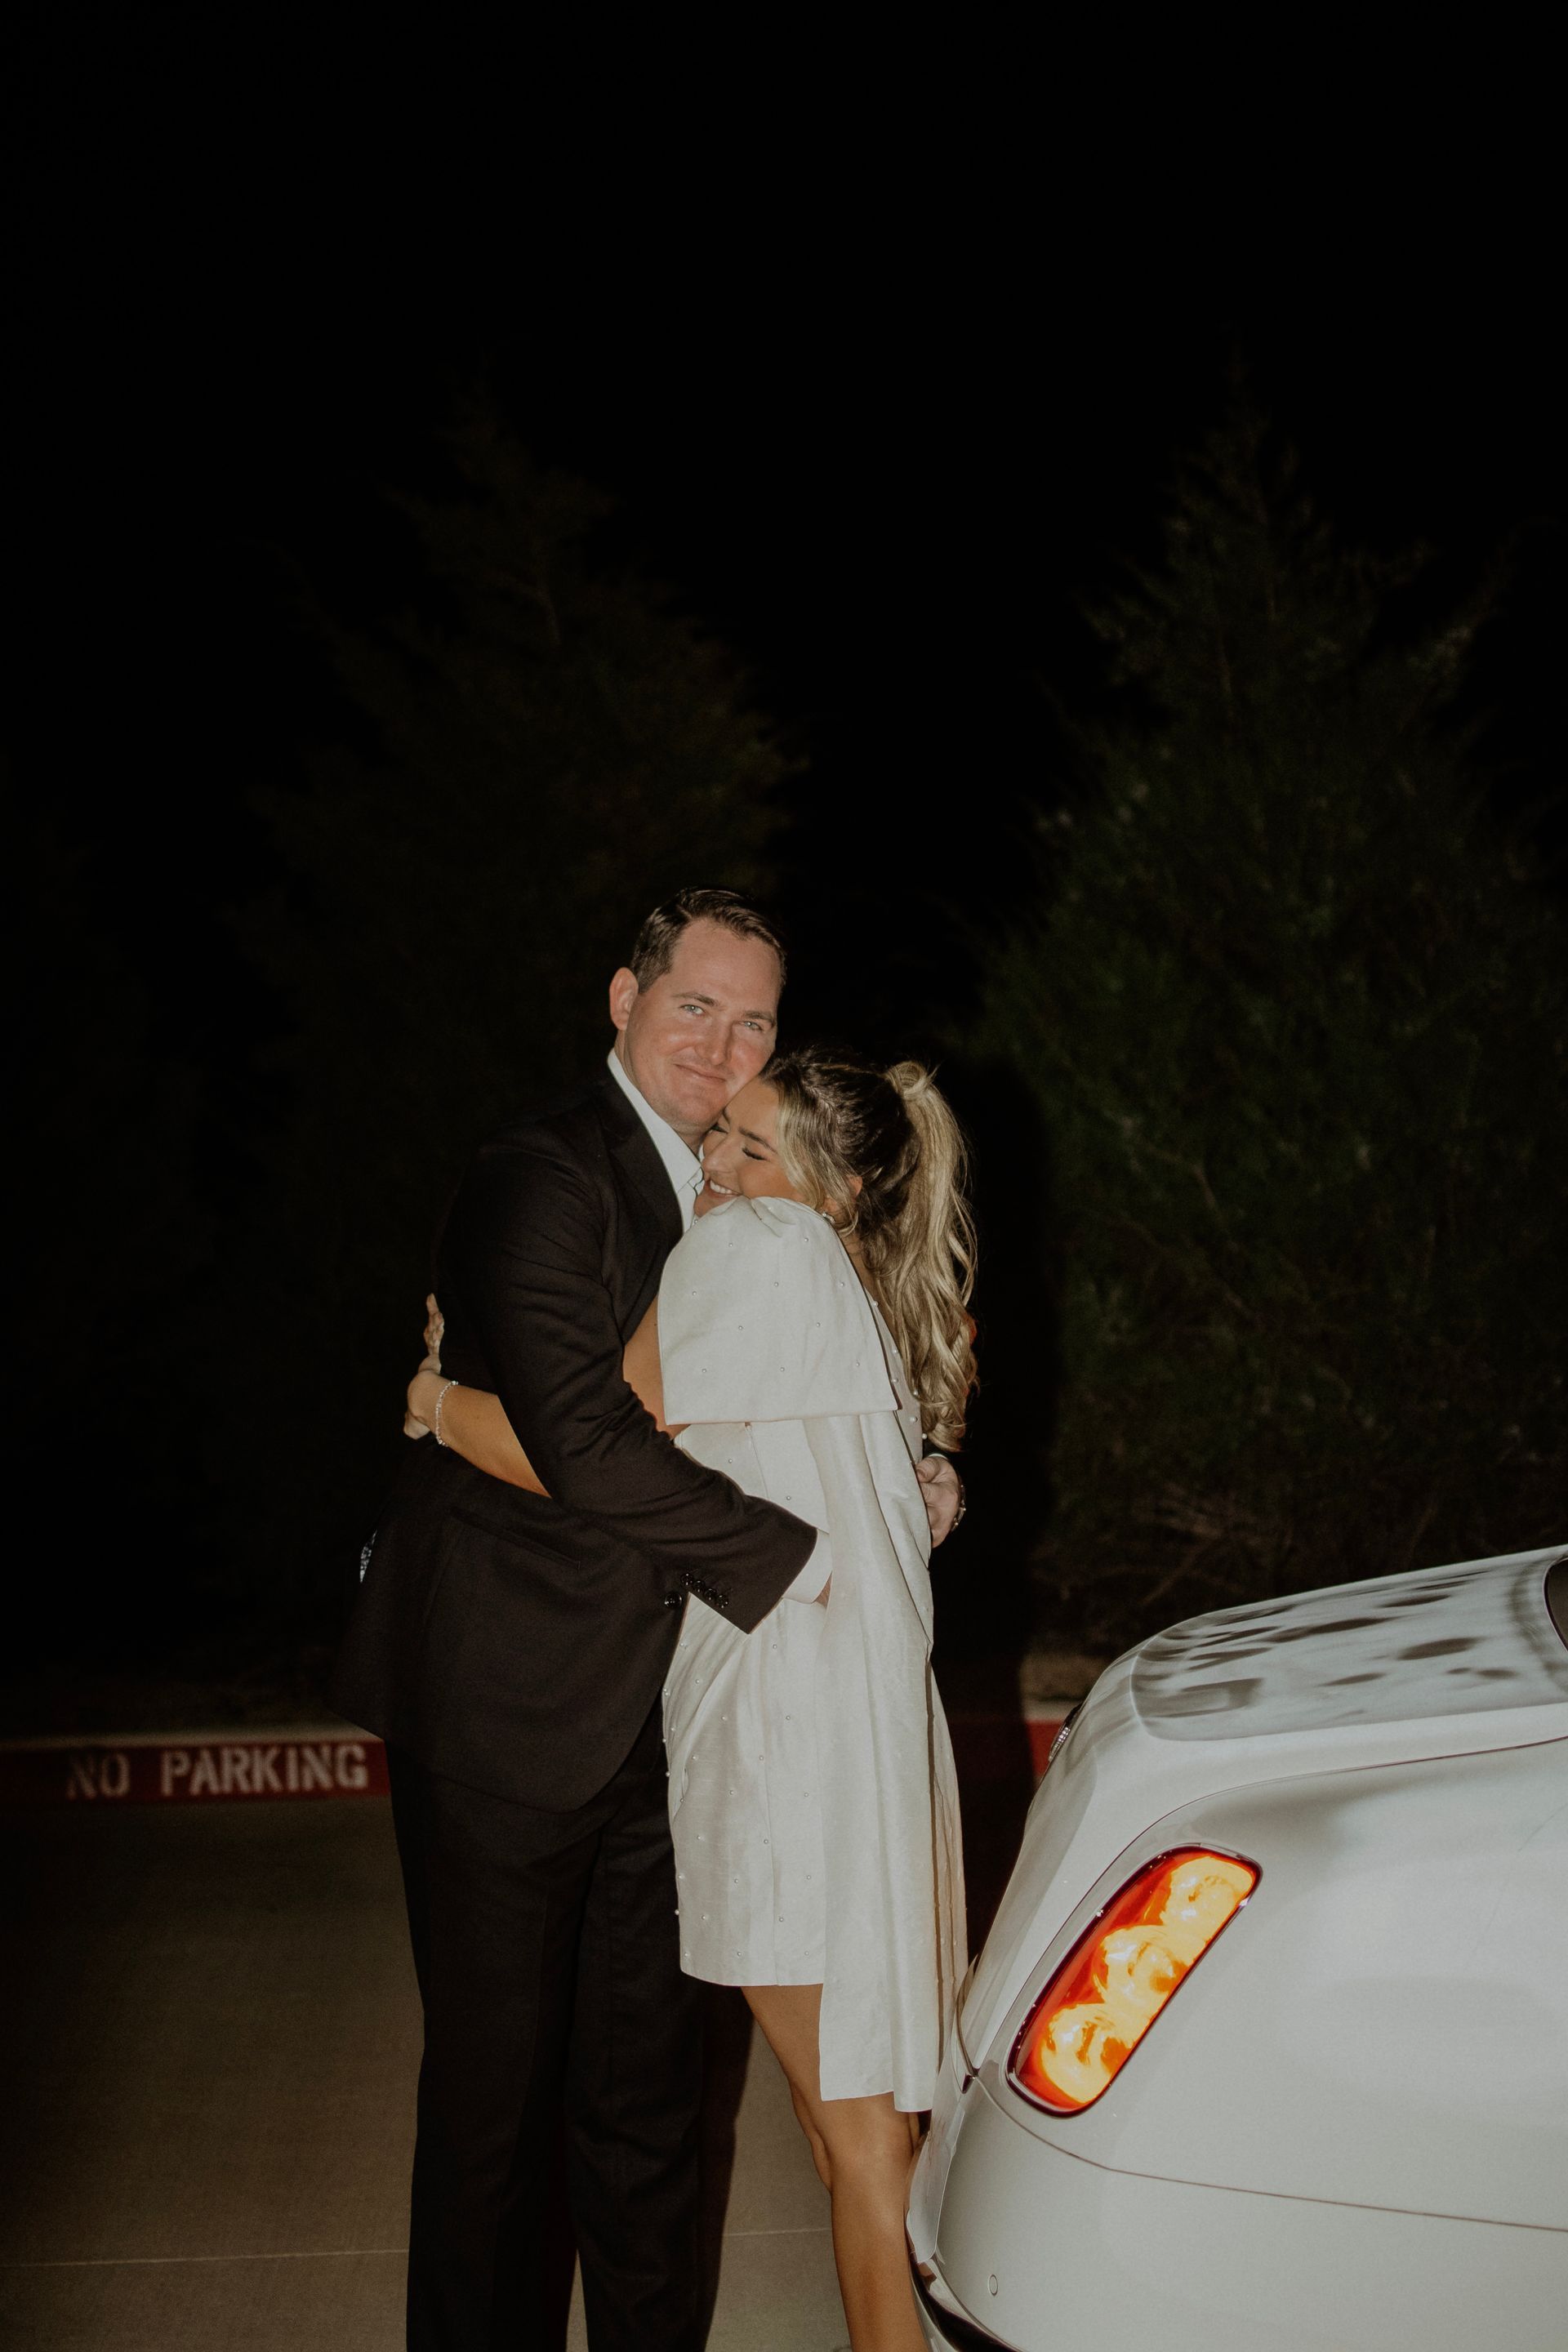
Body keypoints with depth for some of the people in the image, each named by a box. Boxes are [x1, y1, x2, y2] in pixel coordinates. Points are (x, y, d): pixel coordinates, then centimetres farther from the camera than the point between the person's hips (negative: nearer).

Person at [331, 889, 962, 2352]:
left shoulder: (722, 1196, 11)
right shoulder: (543, 1177, -16)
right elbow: (585, 1440, -25)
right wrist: (799, 1561, -19)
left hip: (652, 1707, 8)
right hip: (508, 1704, -8)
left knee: (645, 2072, 16)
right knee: (496, 2072, 5)